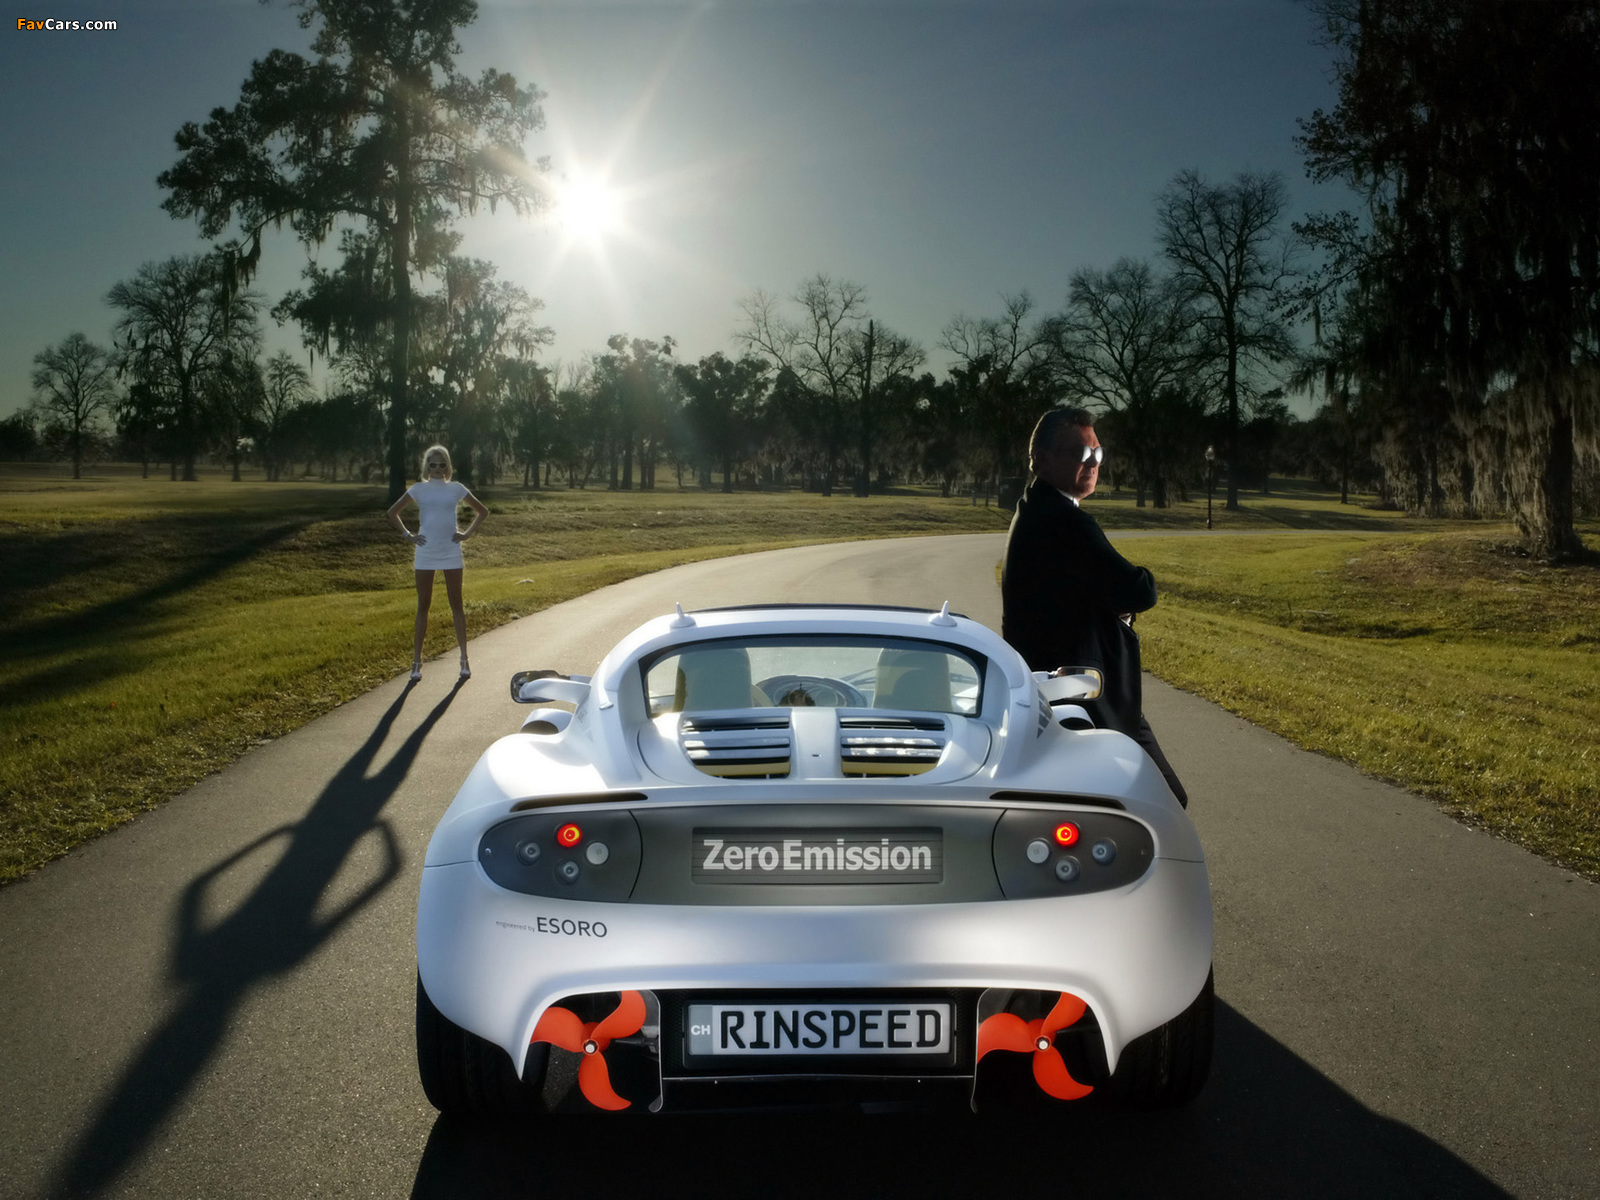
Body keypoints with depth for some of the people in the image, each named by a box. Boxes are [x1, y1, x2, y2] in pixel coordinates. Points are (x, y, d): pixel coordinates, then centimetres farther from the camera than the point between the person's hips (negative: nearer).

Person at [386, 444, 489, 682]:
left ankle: (464, 660, 10)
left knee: (456, 605, 4)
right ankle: (416, 661, 8)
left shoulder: (456, 489, 4)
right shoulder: (419, 489, 2)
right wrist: (407, 535, -2)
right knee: (423, 606, 3)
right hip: (425, 554, 0)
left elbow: (482, 511, 13)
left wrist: (467, 533, 2)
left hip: (451, 553, 1)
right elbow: (393, 512, 7)